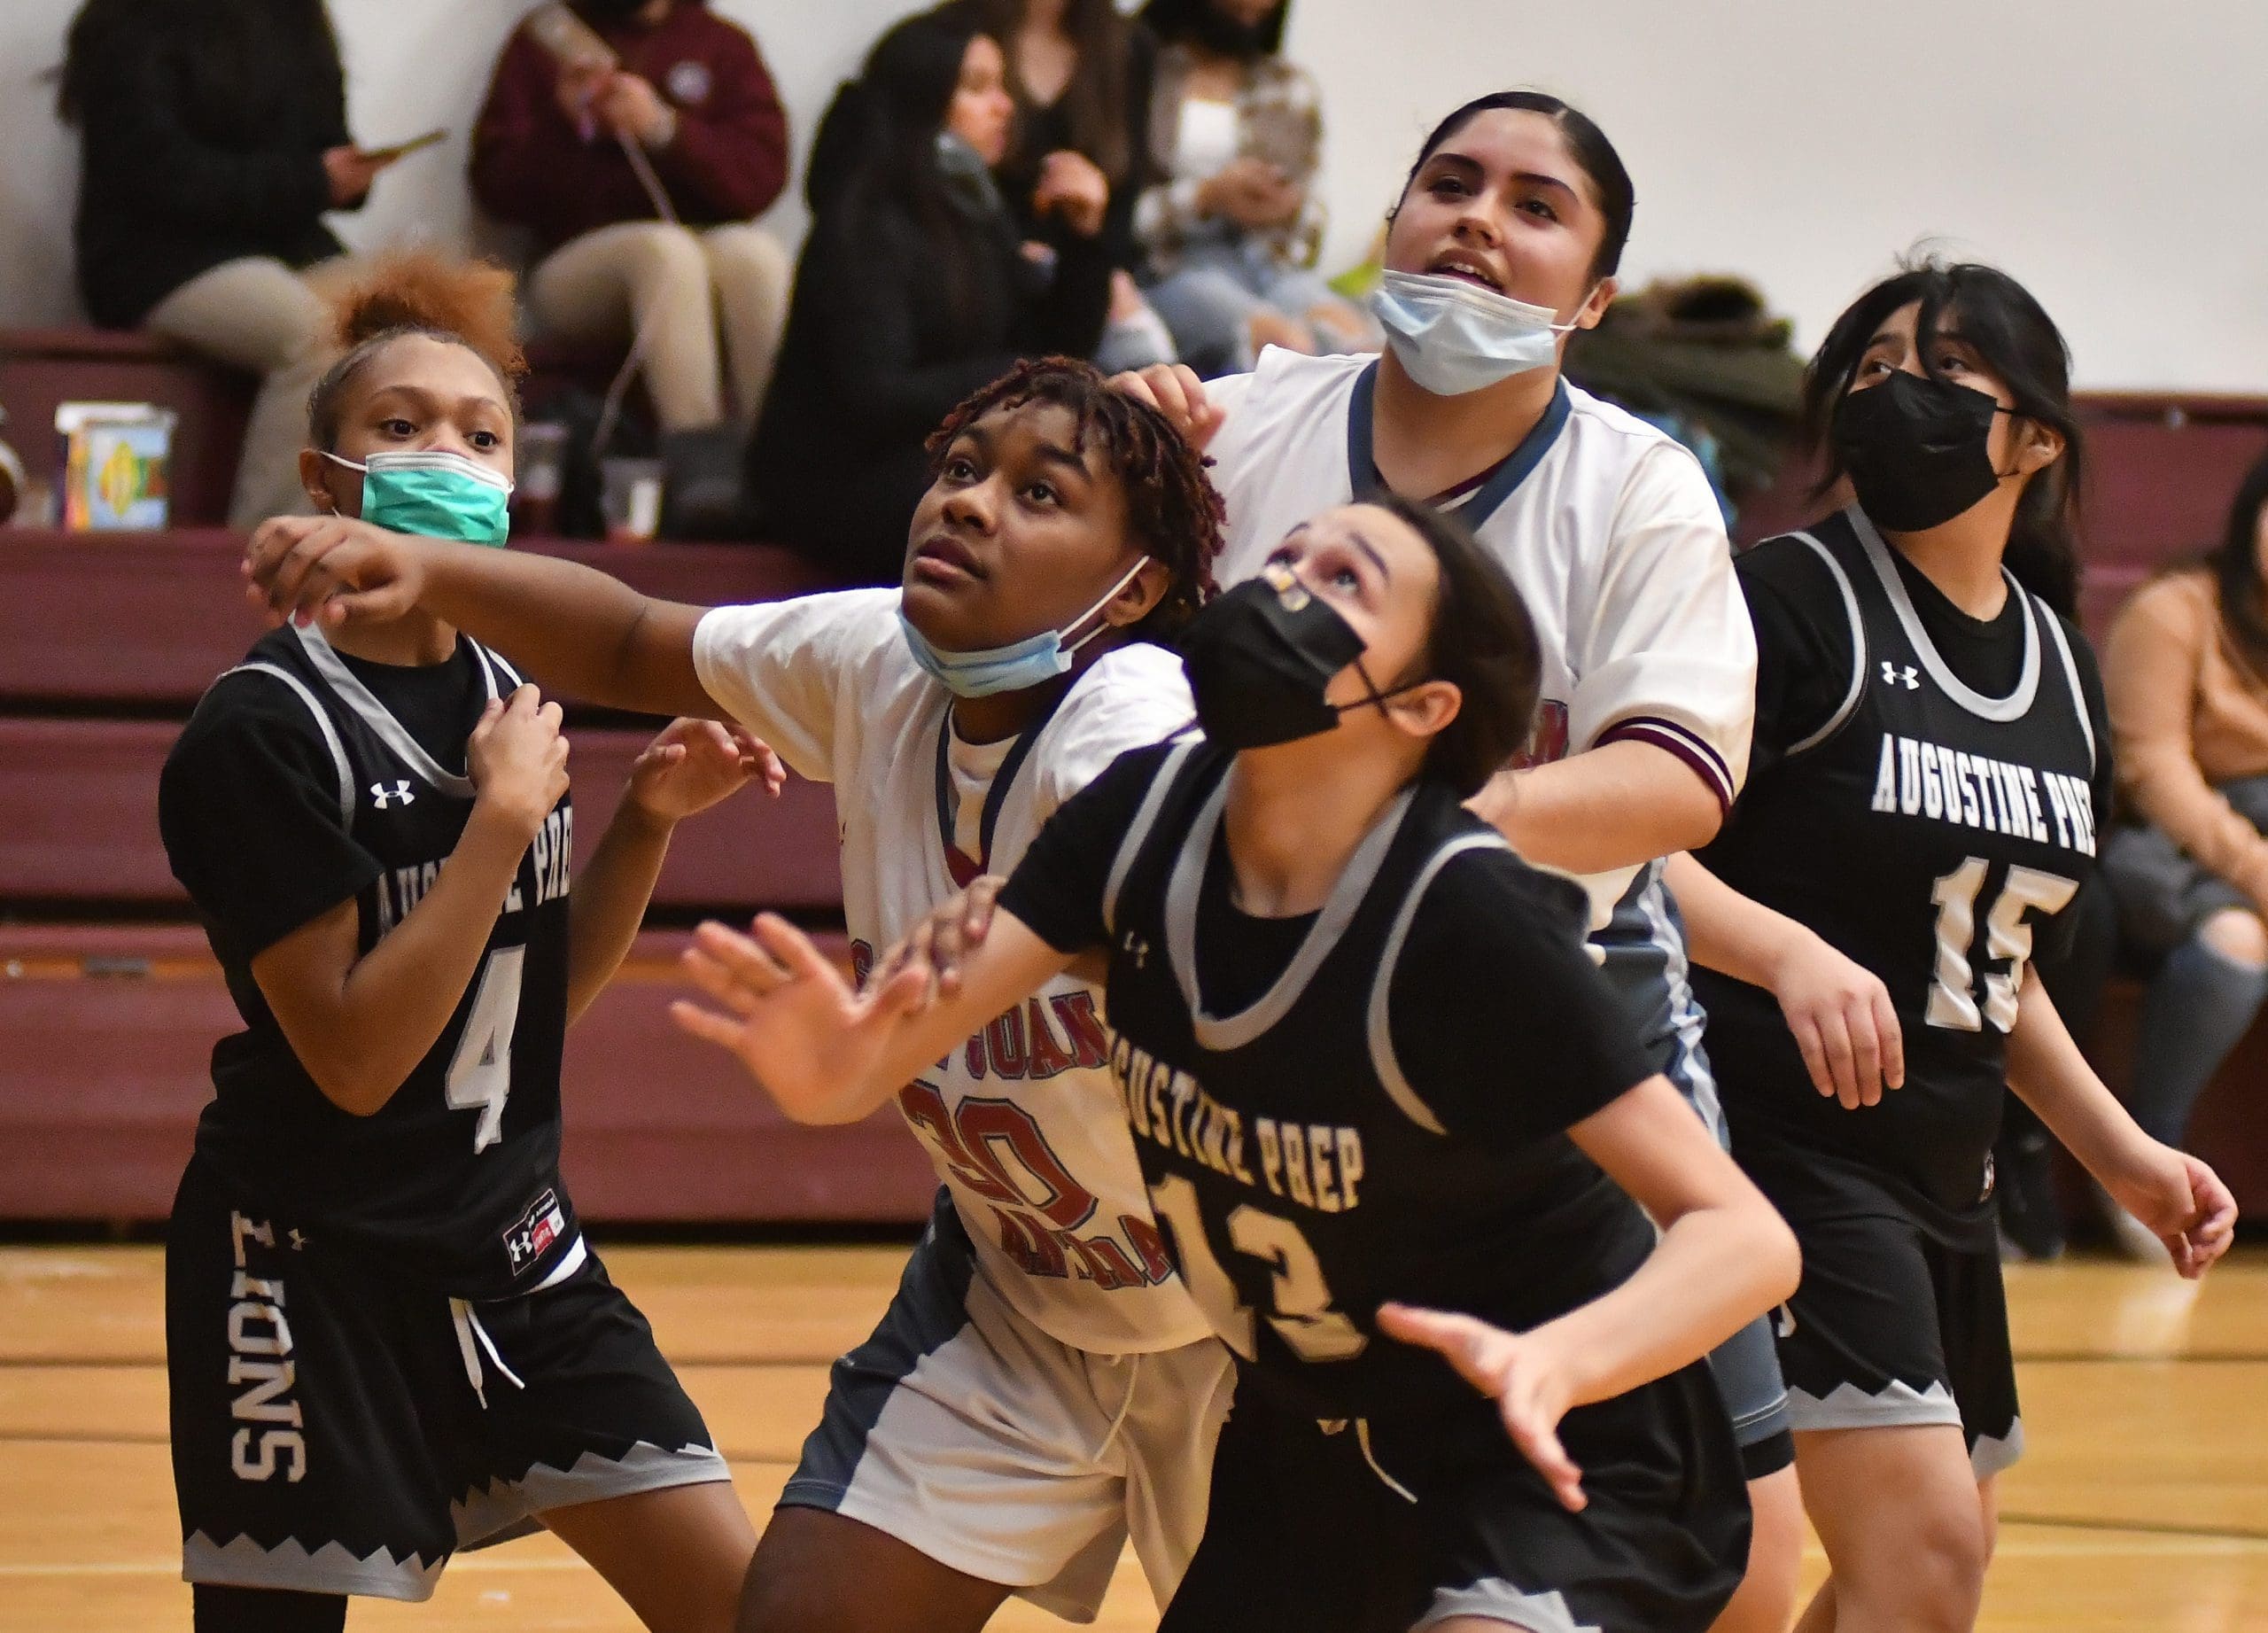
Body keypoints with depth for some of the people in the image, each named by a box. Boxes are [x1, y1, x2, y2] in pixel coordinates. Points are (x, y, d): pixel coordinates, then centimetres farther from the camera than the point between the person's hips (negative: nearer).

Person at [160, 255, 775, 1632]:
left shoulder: (505, 696, 6)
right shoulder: (265, 730, -16)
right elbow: (354, 1053, -21)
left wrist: (652, 817, 3)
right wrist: (502, 815, -21)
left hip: (509, 1250, 7)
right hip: (315, 1271, -7)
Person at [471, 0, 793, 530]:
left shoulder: (723, 44, 13)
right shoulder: (540, 43, 13)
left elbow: (760, 178, -1)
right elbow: (496, 189, 5)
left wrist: (663, 128, -15)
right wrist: (566, 124, -12)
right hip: (578, 264, -1)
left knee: (753, 251, -33)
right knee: (664, 248, -35)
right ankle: (700, 466, -49)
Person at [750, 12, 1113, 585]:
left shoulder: (974, 213, 10)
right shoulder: (863, 230, -14)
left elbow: (1061, 345, 10)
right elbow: (875, 399, -22)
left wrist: (1083, 237, -4)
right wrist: (1015, 378, -21)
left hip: (940, 460, 8)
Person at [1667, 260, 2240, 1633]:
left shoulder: (2065, 671, 13)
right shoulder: (1793, 600, -9)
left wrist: (2119, 1151, 18)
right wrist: (1790, 954, -34)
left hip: (1945, 1172, 8)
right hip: (1788, 1143, -8)